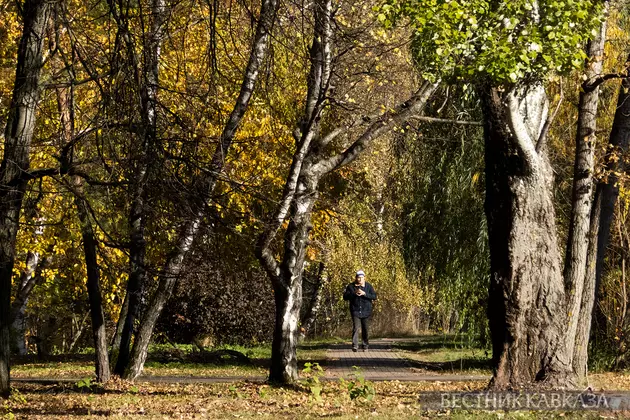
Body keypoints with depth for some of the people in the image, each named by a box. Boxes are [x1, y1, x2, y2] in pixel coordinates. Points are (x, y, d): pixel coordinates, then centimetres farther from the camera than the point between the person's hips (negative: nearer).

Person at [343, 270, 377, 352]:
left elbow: (374, 296, -4)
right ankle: (355, 346, -19)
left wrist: (364, 293, -18)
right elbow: (345, 297, -1)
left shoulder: (368, 286, 3)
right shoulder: (351, 286, 2)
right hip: (355, 310, -1)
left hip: (366, 311, 1)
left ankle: (365, 346, 19)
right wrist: (354, 293, -16)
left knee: (365, 329, 7)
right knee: (355, 327, -15)